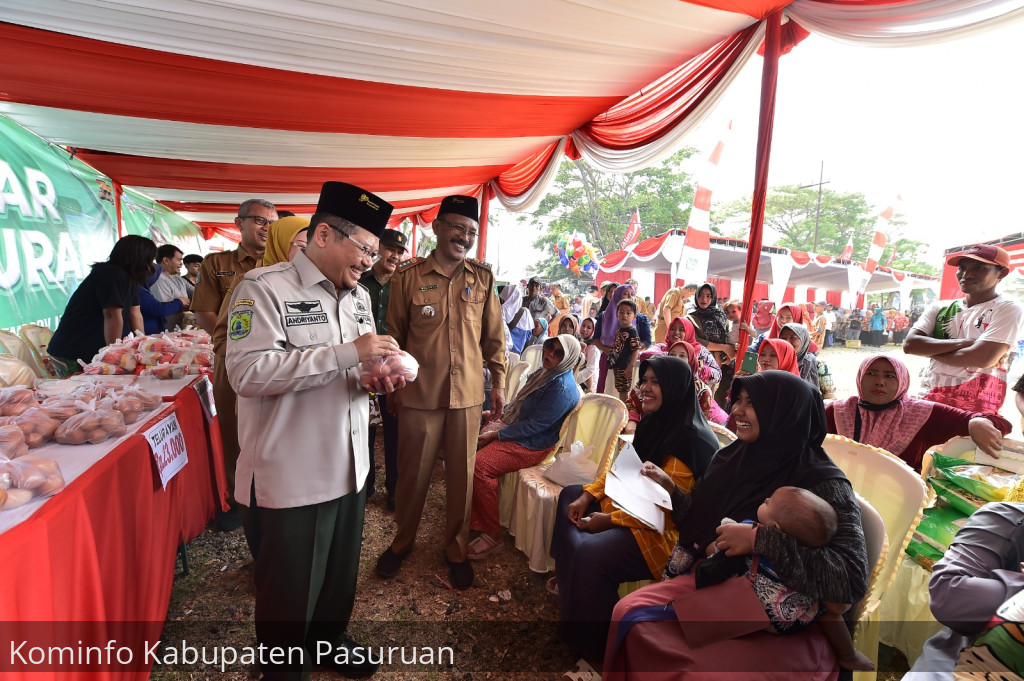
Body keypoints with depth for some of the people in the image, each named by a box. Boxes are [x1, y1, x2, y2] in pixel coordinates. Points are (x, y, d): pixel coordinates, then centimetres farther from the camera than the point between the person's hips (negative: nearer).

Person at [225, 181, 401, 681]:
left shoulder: (358, 296, 9)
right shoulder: (264, 287, -14)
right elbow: (248, 373, -25)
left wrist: (378, 378, -5)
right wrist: (348, 353, -27)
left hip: (347, 467, 7)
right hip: (288, 478, -7)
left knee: (340, 576, 24)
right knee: (289, 590, 14)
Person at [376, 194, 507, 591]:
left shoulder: (483, 277, 3)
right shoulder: (408, 276, -2)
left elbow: (494, 335, 8)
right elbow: (395, 336, 4)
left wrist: (498, 382, 6)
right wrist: (394, 385, 6)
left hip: (468, 394, 2)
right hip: (419, 394, -1)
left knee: (462, 474, 11)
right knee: (413, 472, 12)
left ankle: (456, 548, 32)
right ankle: (402, 541, 37)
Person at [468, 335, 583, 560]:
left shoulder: (562, 388, -22)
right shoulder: (545, 373, 8)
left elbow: (533, 426, -23)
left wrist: (495, 435, -19)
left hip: (531, 445, -10)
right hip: (516, 429, 10)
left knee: (480, 466, -24)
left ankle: (493, 533, -10)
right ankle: (474, 517, 13)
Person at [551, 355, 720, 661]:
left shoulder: (689, 440, -25)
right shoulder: (655, 421, 3)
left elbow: (665, 509, -26)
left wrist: (610, 520, -21)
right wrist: (588, 495, -1)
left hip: (665, 532, -10)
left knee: (590, 552, -28)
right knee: (570, 495, 14)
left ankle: (591, 640, 1)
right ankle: (567, 579, 26)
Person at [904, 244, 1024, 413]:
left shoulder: (1008, 310, 0)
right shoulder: (939, 309, 11)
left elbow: (983, 358, -14)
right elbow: (910, 345, -4)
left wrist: (929, 350, -3)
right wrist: (964, 342, -12)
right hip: (929, 398, 4)